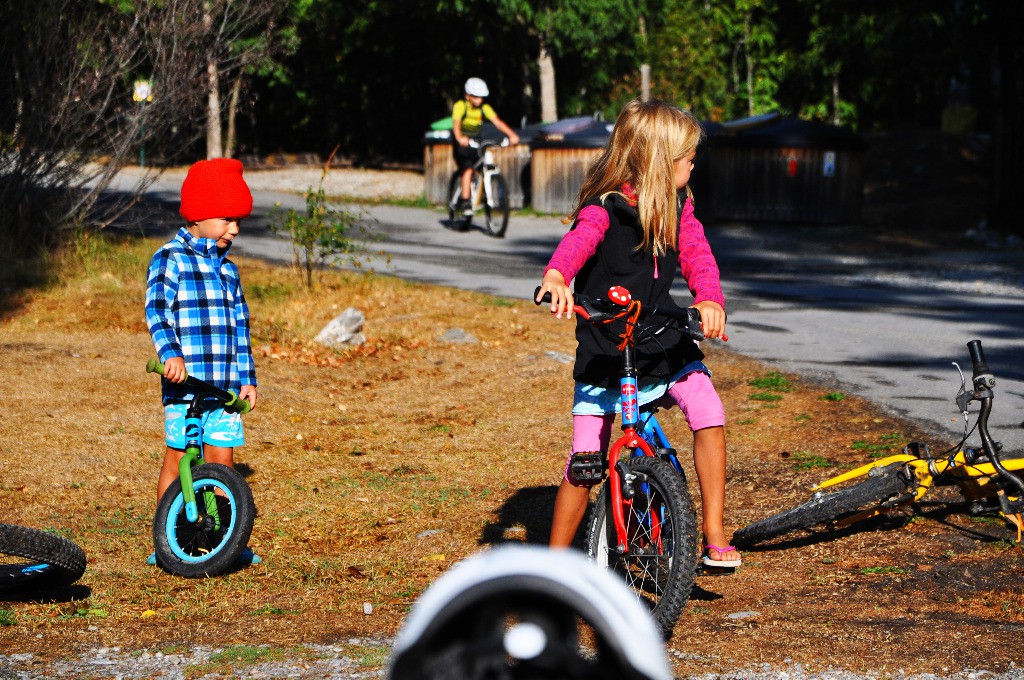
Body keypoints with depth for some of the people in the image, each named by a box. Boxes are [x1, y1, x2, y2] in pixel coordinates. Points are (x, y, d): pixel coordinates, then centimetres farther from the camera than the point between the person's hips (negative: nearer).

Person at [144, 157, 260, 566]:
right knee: (177, 457, -1)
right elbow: (157, 310, -16)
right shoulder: (170, 259, -3)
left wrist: (247, 377, 13)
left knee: (221, 459, 5)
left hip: (224, 386, 5)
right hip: (184, 382, -5)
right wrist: (171, 353, -32)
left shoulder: (227, 269, 18)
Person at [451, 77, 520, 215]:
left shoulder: (484, 108, -7)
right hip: (462, 142, -4)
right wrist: (460, 138, -54)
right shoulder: (460, 106, -17)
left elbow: (497, 121, -20)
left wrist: (511, 135, -36)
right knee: (468, 169, -21)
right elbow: (456, 123, -33)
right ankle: (465, 203, -20)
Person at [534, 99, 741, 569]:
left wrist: (710, 301, -31)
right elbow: (578, 242, -35)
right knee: (585, 462, -4)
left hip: (664, 344, 4)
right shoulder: (604, 209, -16)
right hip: (603, 352, -4)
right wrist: (555, 277, -58)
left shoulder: (677, 206, 2)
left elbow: (697, 255, -9)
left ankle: (714, 535, -9)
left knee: (708, 412, -19)